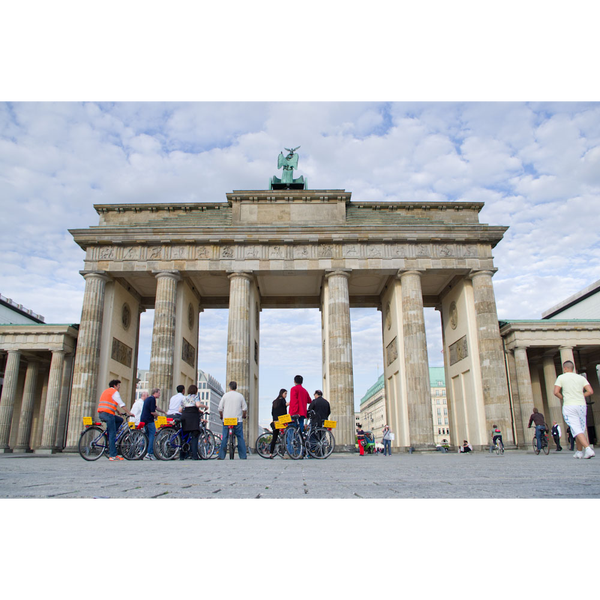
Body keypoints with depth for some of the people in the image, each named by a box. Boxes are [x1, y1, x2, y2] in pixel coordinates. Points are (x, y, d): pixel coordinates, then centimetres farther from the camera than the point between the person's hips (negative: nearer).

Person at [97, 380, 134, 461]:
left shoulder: (106, 391, 26)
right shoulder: (114, 392, -3)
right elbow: (122, 404, -6)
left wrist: (120, 412, 32)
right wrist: (129, 412, 0)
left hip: (101, 414, 9)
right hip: (108, 413, -9)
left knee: (120, 420, 22)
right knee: (112, 434, -7)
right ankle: (112, 455, -9)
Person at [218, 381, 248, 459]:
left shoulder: (225, 395, 4)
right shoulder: (240, 396, 4)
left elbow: (220, 408, 6)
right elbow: (245, 408, 5)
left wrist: (221, 416, 22)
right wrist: (244, 416, 22)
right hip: (238, 420, 0)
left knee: (224, 438, 5)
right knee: (240, 438, 3)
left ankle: (221, 456, 3)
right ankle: (243, 456, 1)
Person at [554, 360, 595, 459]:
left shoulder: (561, 377, 0)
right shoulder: (581, 378, 8)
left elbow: (556, 392, -8)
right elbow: (590, 391, 0)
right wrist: (580, 396, 15)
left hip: (569, 406, -4)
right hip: (582, 405, 4)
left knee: (577, 430, -8)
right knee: (581, 429, 14)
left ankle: (588, 449, -25)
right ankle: (579, 452, 20)